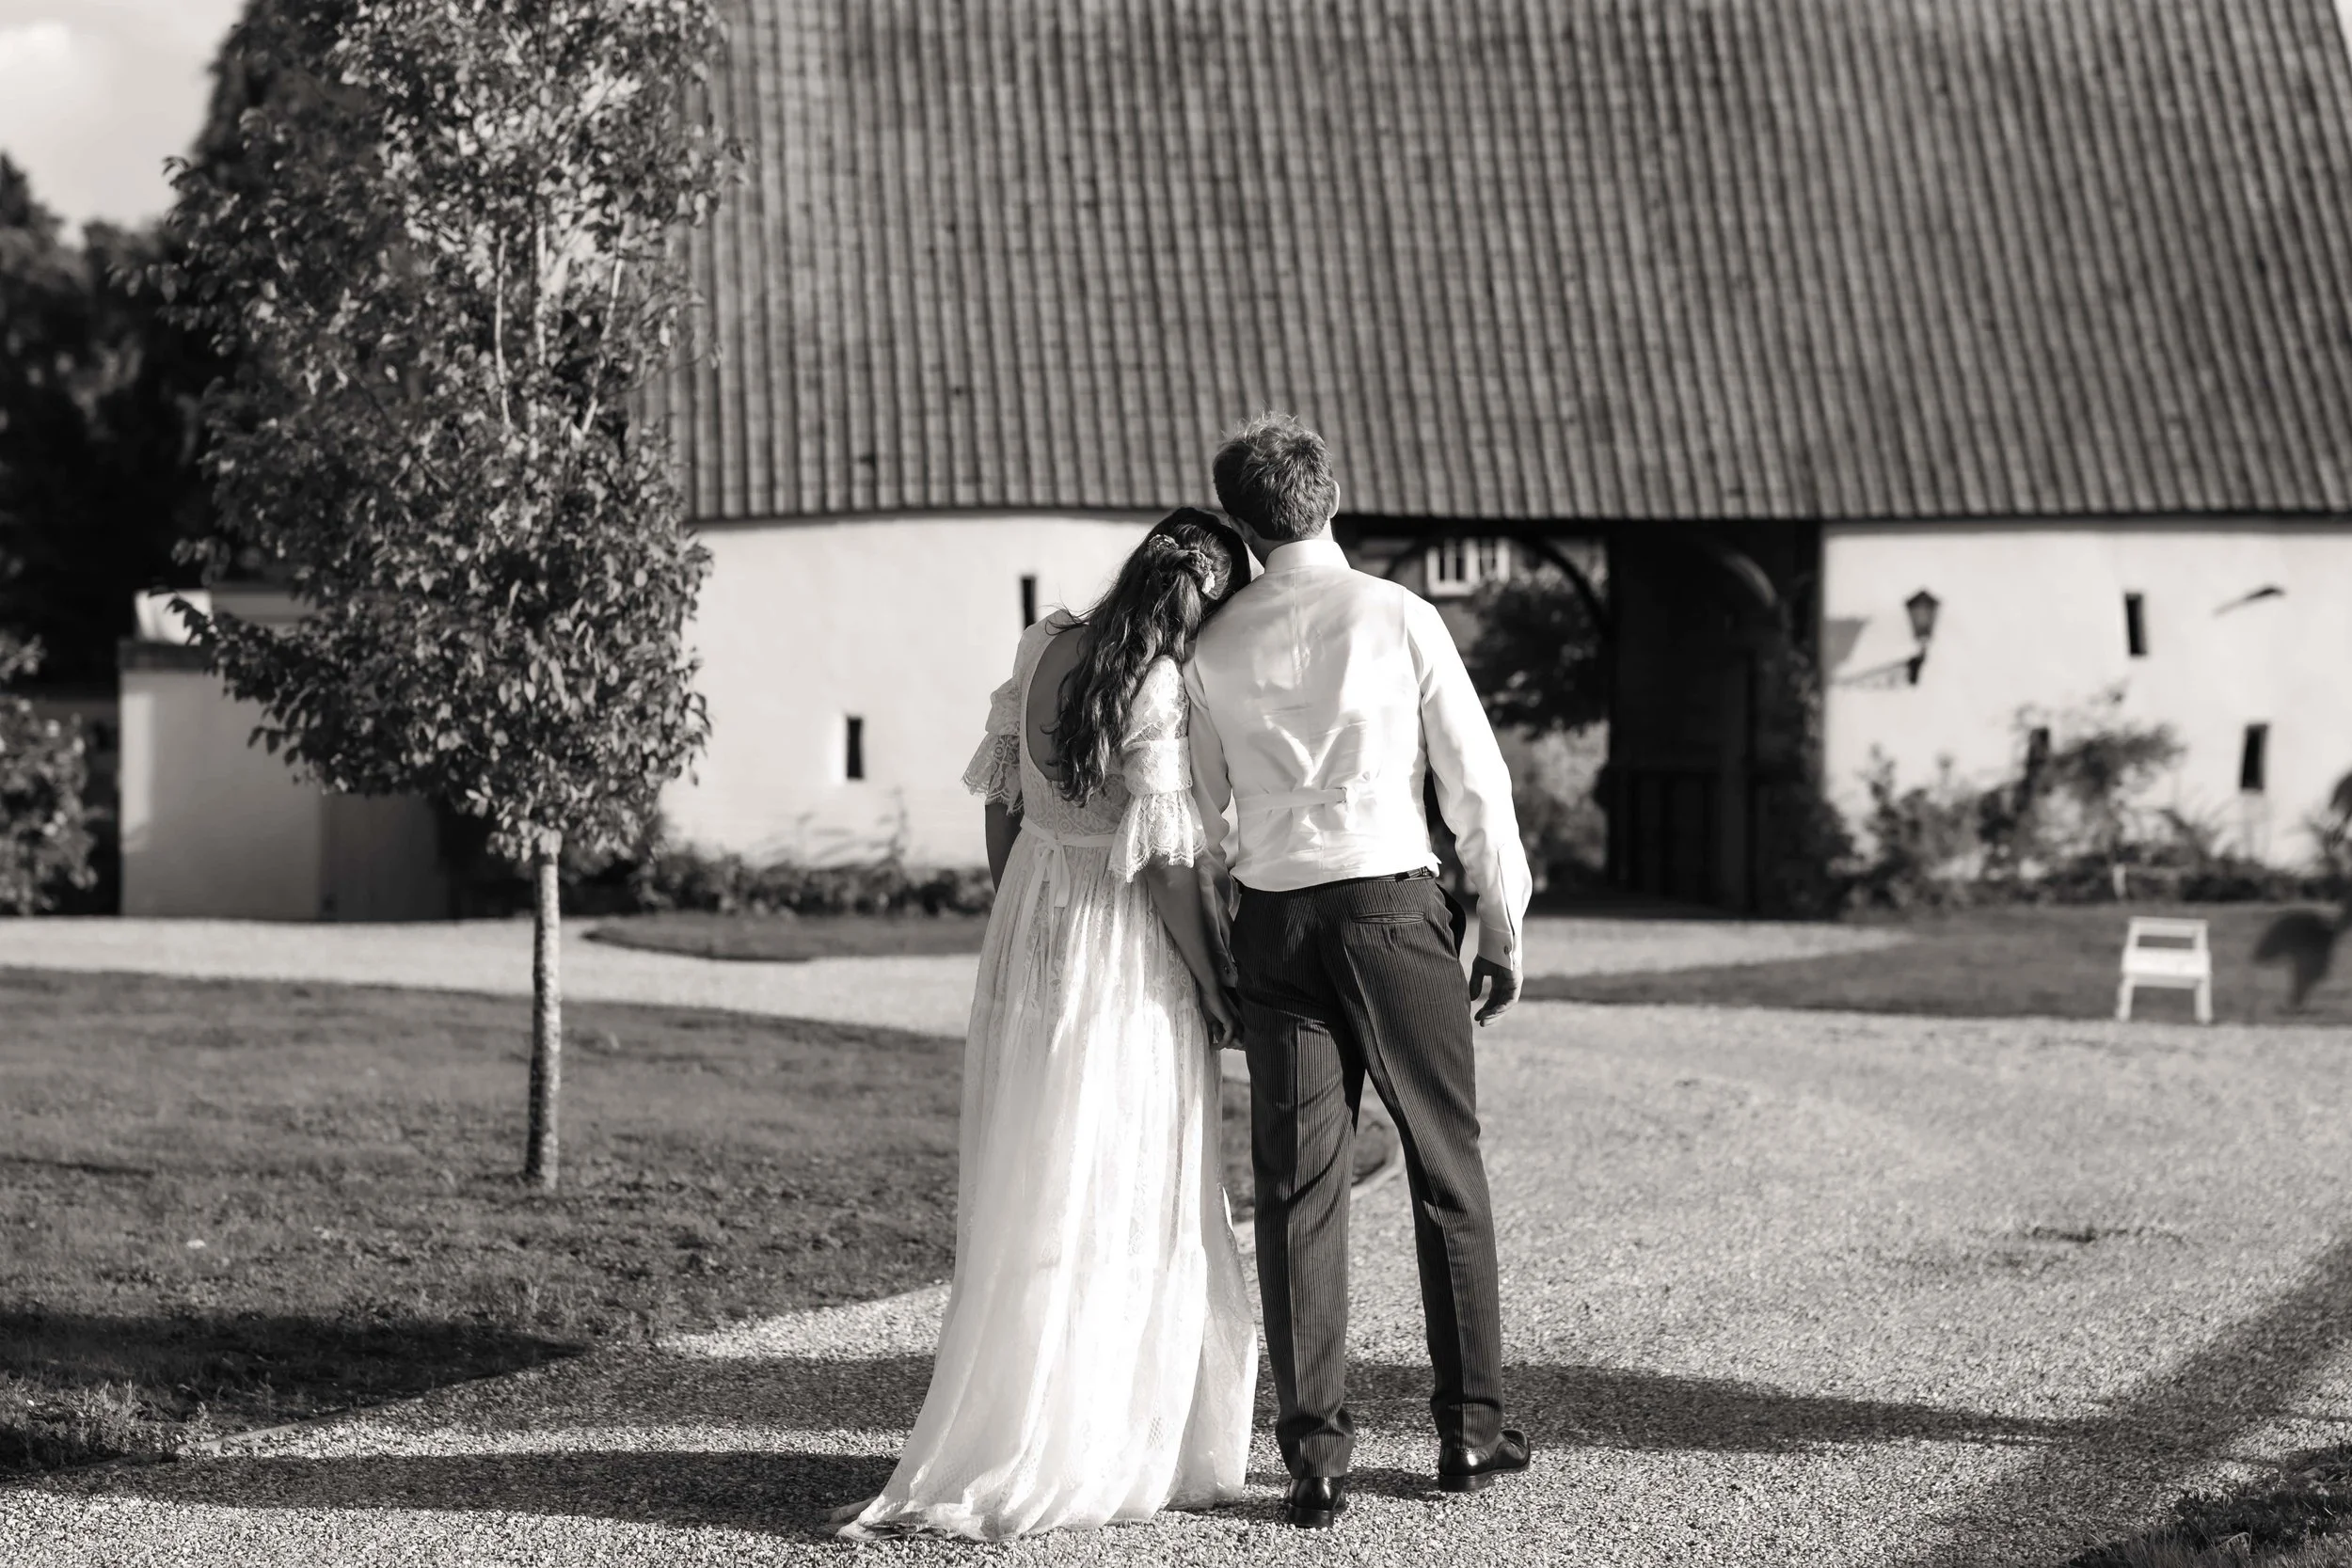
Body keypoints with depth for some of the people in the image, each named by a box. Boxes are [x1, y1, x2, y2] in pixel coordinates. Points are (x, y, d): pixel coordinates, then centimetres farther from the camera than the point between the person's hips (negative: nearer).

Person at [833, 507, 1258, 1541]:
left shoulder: (1043, 647, 0)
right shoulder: (1159, 688, -20)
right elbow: (1162, 860, -19)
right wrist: (1212, 988, -8)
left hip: (1027, 940, 7)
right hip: (1127, 960, -7)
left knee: (1027, 1200, 13)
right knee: (1126, 1209, 3)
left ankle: (1011, 1435, 20)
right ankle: (1116, 1451, 7)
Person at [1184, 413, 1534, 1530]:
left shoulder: (1213, 651, 3)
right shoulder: (1398, 619, -5)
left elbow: (1206, 814, 10)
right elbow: (1474, 776, -3)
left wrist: (1216, 946, 21)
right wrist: (1502, 923, 6)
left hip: (1273, 921, 2)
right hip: (1395, 907, -2)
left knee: (1297, 1189, 4)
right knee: (1447, 1174, 10)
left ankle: (1314, 1457, 2)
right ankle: (1470, 1430, 15)